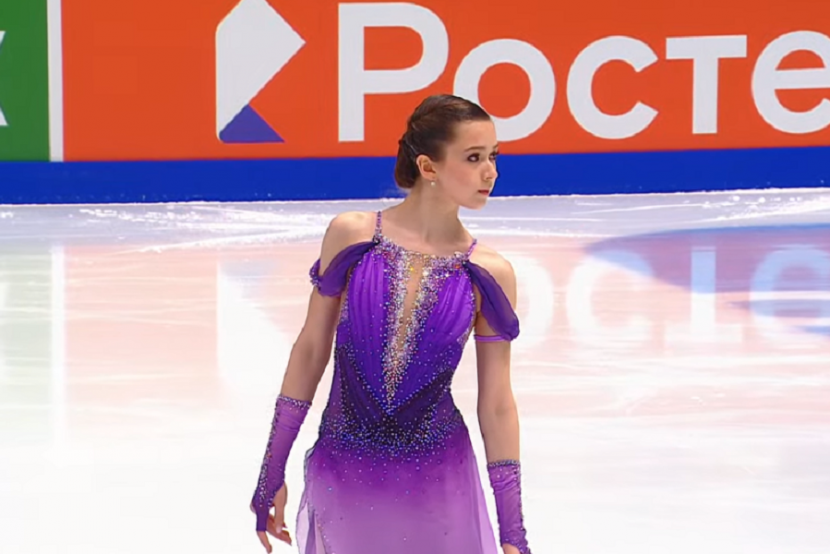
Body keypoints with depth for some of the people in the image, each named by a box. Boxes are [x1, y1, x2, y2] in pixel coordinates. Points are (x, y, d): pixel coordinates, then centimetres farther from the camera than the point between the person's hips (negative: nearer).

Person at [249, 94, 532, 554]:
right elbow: (310, 351, 2)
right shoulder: (350, 236, -6)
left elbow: (496, 404, 0)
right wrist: (272, 470, 5)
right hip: (342, 478, 0)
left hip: (437, 487, 0)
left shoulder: (488, 275, -4)